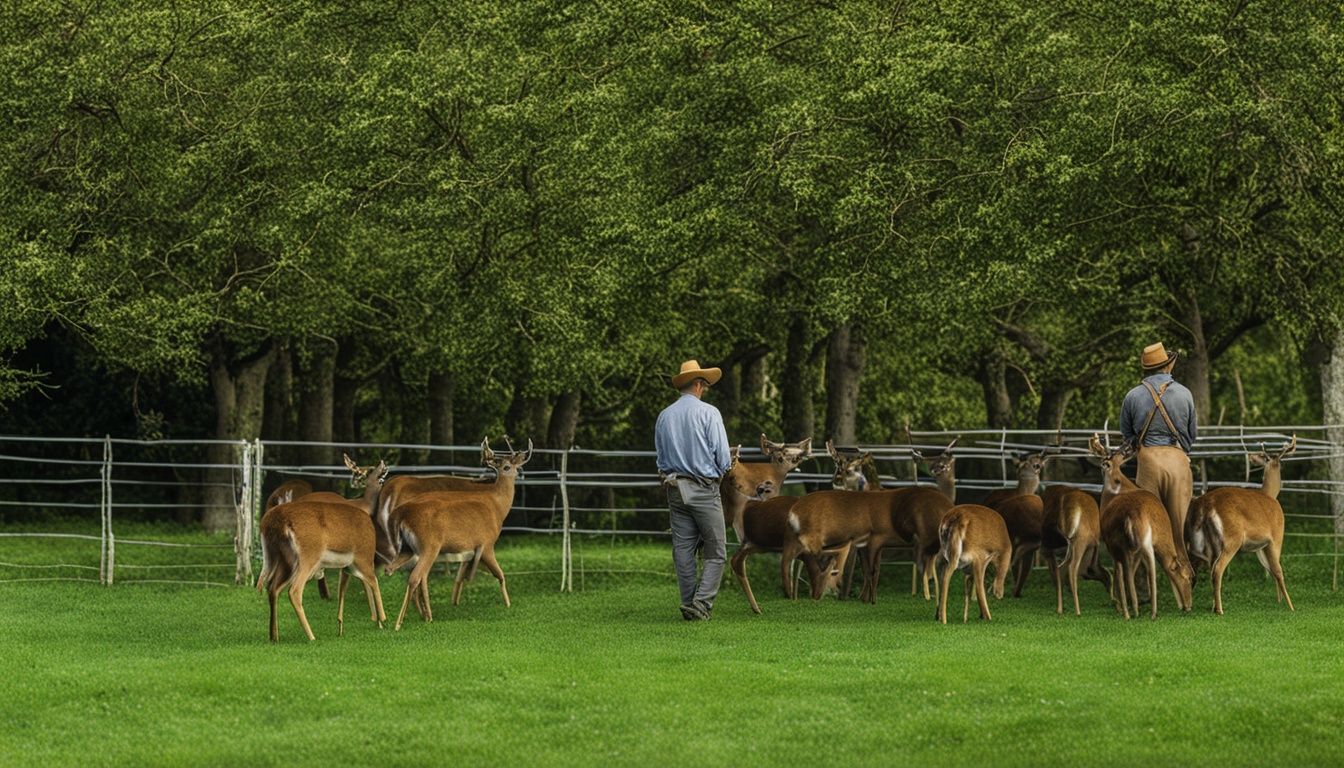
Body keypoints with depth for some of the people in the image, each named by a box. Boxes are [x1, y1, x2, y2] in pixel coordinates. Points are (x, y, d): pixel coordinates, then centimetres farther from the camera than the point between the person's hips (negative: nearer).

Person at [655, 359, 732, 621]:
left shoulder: (664, 416, 8)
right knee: (716, 552, 0)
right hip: (703, 489, -5)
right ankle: (702, 602, -12)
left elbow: (660, 455, 13)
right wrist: (719, 471, 11)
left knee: (682, 550, 9)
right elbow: (723, 457, -8)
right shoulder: (708, 413, -8)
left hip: (674, 488, 5)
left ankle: (689, 603, 9)